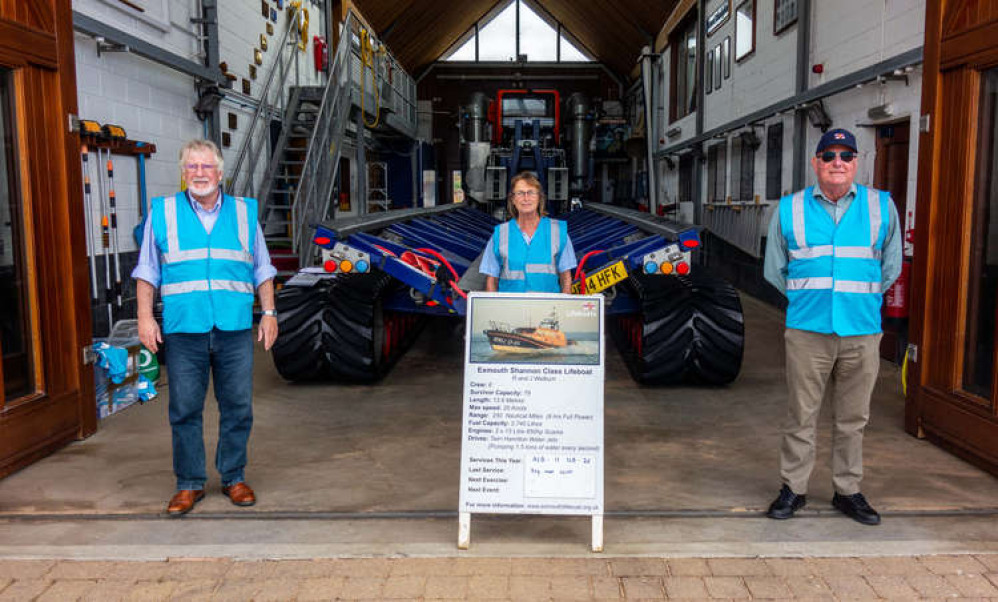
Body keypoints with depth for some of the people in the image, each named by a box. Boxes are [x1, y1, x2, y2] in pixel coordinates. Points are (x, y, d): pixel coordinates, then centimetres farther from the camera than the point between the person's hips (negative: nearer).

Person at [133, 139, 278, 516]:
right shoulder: (163, 213, 8)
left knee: (238, 407, 5)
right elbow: (147, 271, 10)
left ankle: (234, 478, 21)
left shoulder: (245, 212, 10)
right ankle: (189, 484, 17)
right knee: (185, 410, 3)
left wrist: (269, 312, 6)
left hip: (235, 329, 1)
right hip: (183, 330, -1)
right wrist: (145, 316, 0)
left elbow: (262, 270, 14)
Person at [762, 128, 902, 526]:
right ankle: (793, 489, 17)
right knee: (801, 416, 4)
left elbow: (890, 267, 17)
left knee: (852, 418, 9)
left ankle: (847, 491, 23)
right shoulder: (790, 210, 5)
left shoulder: (882, 207, 7)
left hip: (862, 333, 1)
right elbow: (774, 269, 14)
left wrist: (862, 299, 15)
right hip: (807, 331, -1)